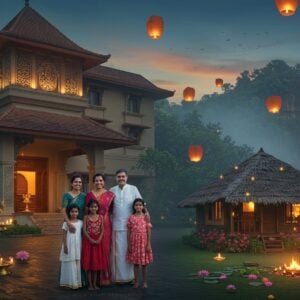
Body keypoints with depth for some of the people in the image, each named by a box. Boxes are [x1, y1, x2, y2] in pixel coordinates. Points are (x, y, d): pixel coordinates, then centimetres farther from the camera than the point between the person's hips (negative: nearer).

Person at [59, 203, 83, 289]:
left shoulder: (80, 222, 6)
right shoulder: (66, 223, -3)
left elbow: (81, 234, 9)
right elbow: (64, 235, -3)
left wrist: (82, 246, 7)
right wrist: (65, 246, -9)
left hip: (78, 246, 3)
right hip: (69, 246, -3)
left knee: (78, 264, 5)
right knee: (70, 264, -1)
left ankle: (78, 282, 13)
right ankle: (70, 282, 7)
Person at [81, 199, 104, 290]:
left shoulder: (100, 217, 3)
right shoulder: (86, 217, -2)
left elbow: (102, 230, 1)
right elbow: (84, 231, -7)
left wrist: (99, 239, -14)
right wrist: (91, 240, -16)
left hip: (97, 242, 2)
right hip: (87, 241, -2)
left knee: (96, 262, 6)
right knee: (88, 262, 0)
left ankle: (95, 283, 16)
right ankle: (90, 284, 8)